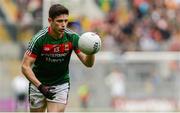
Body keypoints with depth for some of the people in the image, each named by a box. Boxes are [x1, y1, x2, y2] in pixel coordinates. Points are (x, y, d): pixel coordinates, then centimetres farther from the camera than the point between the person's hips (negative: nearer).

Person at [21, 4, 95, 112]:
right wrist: (40, 86, -31)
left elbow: (88, 63, -15)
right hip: (38, 84, -1)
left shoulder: (72, 37, -15)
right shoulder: (39, 39, -22)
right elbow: (25, 66, -20)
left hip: (61, 84, 1)